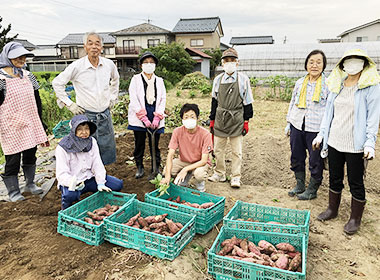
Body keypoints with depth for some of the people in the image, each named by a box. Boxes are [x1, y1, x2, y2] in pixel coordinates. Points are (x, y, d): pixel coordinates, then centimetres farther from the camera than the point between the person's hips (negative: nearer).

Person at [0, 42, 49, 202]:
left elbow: (37, 101, 15)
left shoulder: (28, 76, 9)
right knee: (13, 159, 2)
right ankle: (13, 191, 18)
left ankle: (30, 184, 32)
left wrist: (40, 125, 16)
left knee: (31, 154, 14)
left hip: (31, 125, 6)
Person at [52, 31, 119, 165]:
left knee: (107, 150, 11)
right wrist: (69, 104, -5)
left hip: (105, 115, 4)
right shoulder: (77, 66, -11)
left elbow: (115, 79, 23)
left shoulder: (109, 64, 1)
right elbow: (57, 83, -2)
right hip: (85, 115, -4)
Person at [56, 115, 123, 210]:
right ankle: (66, 210, -1)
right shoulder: (63, 148, -16)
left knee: (118, 184, -9)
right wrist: (73, 184, -37)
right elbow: (61, 174, -18)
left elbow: (97, 164, -3)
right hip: (72, 182, -4)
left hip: (89, 178, 4)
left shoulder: (92, 141, -1)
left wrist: (100, 183, -15)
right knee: (70, 195, -38)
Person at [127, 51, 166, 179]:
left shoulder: (159, 81, 14)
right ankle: (139, 167, 21)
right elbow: (133, 99, -5)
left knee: (154, 144, 4)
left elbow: (163, 99, 6)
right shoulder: (135, 79, 6)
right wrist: (144, 117, -13)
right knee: (139, 143, 6)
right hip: (139, 117, -1)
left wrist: (157, 118, -8)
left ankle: (156, 169, 15)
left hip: (155, 118, 2)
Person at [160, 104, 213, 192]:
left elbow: (204, 160, -24)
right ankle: (183, 182, 10)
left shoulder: (205, 134, -24)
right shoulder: (177, 132, -18)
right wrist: (167, 176, -35)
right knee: (166, 170, -23)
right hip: (184, 161, 3)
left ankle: (200, 188, 2)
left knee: (199, 174, -36)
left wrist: (185, 169, -35)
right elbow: (170, 155, -21)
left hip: (200, 163, -3)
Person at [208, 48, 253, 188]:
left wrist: (246, 121, -1)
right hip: (220, 119, 3)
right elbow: (214, 101, 12)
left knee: (237, 151, 3)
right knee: (218, 149, 9)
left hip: (237, 120, -3)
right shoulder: (218, 79, 6)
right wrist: (212, 120, 10)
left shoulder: (243, 79, -1)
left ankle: (236, 177, 15)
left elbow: (247, 102, 2)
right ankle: (219, 174, 25)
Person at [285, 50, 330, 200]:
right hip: (297, 126, 4)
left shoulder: (329, 84, -4)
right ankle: (300, 185, 33)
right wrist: (289, 123, 16)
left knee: (315, 161, 6)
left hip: (316, 129, -4)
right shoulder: (300, 83, 8)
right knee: (296, 158, 14)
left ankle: (312, 190, 25)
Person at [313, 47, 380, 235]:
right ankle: (332, 209, 35)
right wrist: (321, 134, 11)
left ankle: (355, 219, 25)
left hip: (355, 145, -5)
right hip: (334, 142, 5)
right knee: (335, 178, 17)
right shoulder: (337, 85, 10)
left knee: (356, 183, 7)